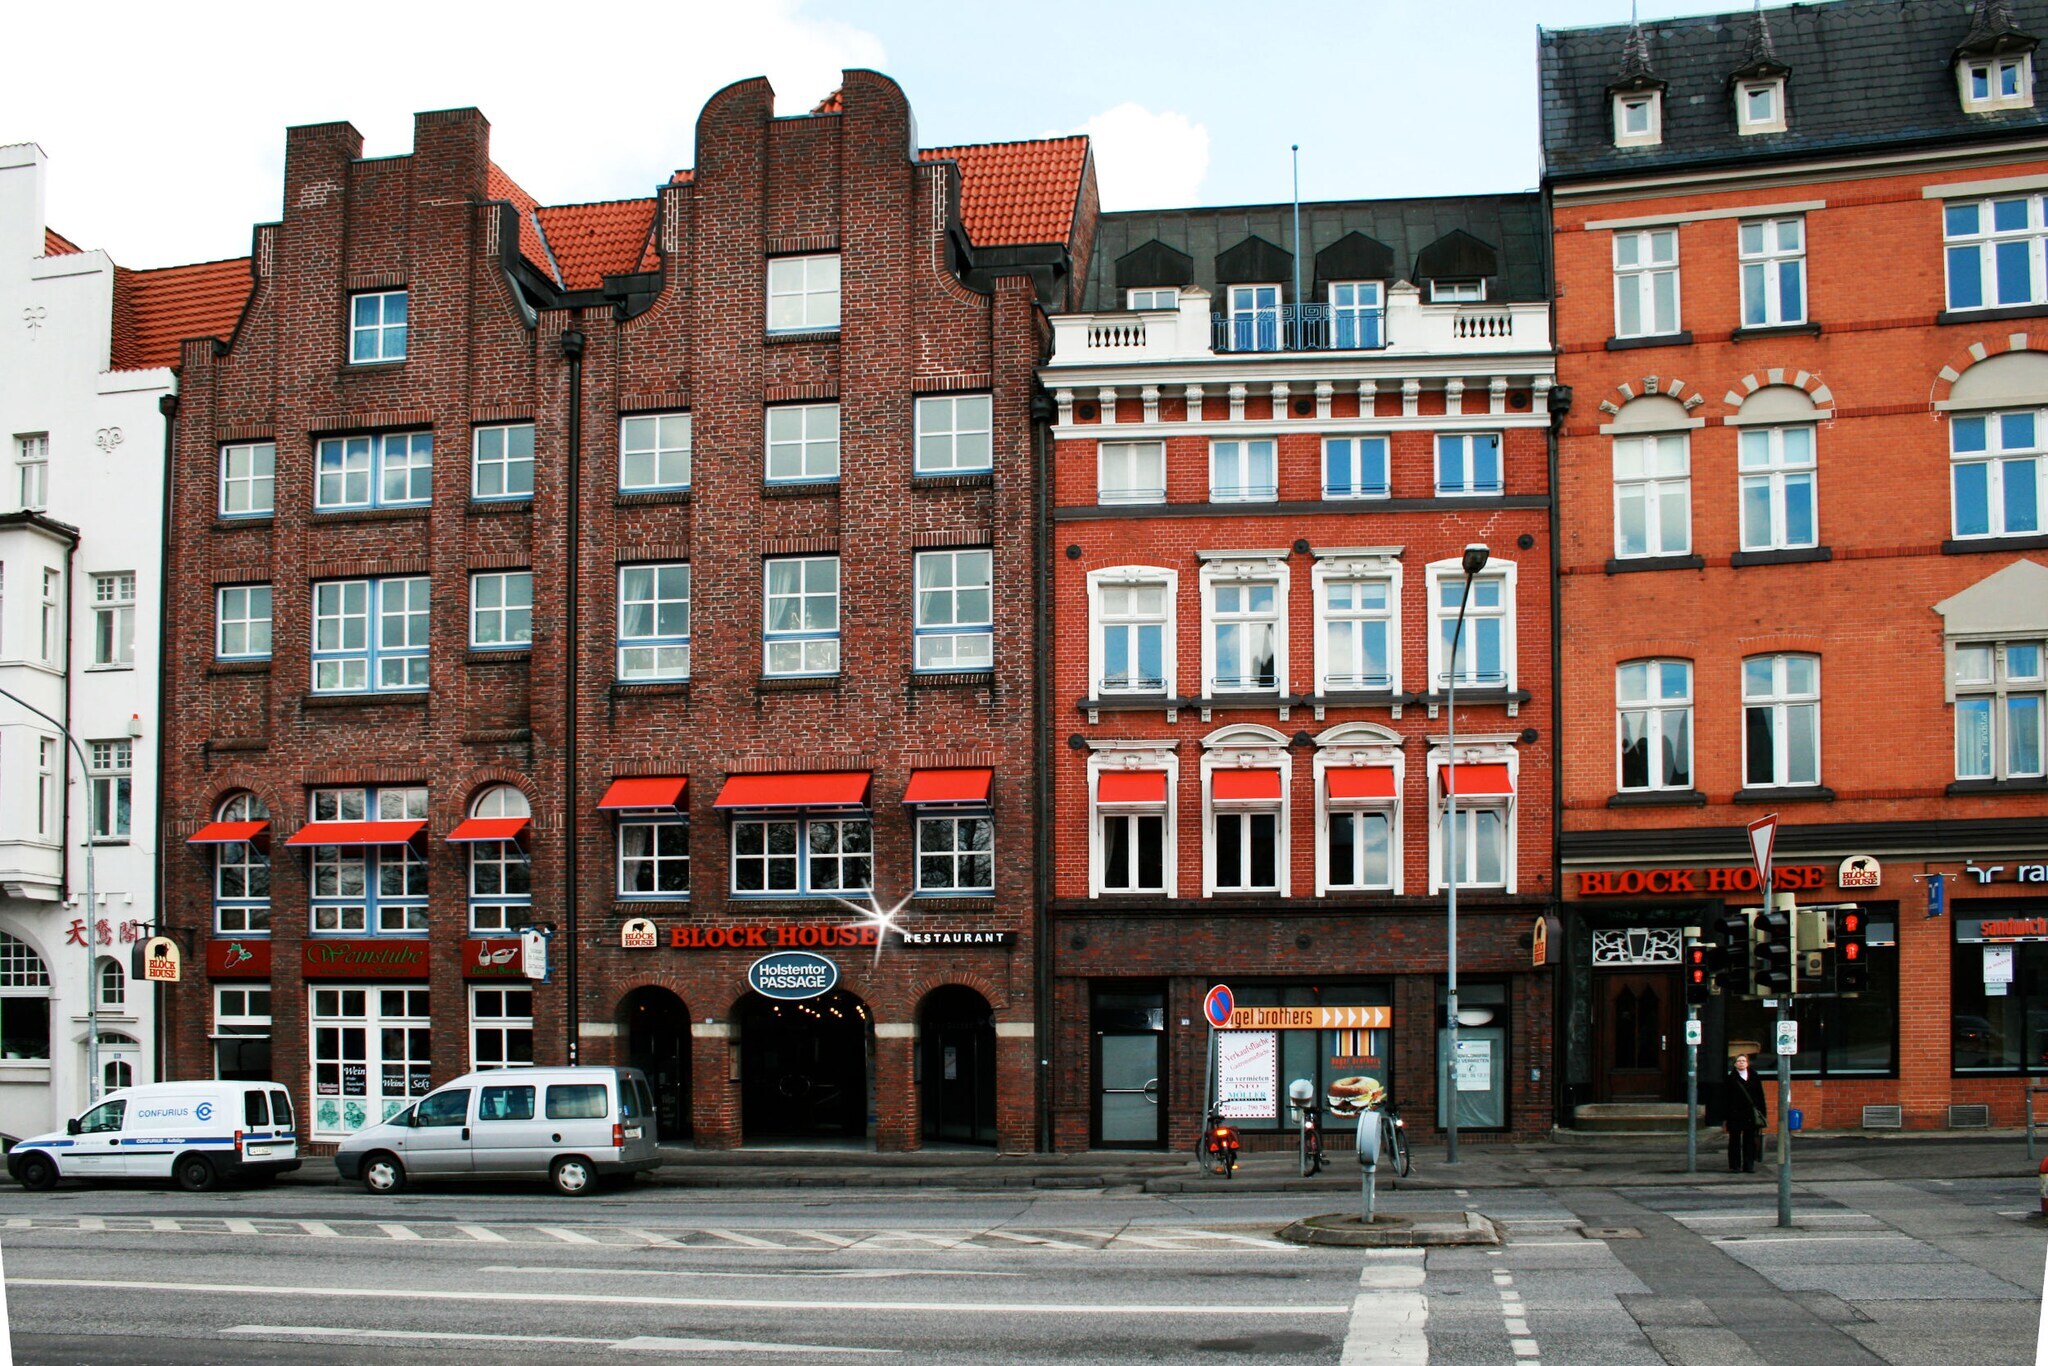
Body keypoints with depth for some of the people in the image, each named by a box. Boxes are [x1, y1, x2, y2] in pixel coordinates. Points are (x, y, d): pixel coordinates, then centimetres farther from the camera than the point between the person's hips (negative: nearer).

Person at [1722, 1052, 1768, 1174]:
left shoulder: (1754, 1077, 8)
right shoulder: (1730, 1079, 1)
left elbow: (1760, 1096, 11)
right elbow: (1725, 1099, 0)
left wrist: (1763, 1114, 5)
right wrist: (1724, 1119, -4)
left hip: (1751, 1114, 2)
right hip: (1735, 1114, -2)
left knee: (1750, 1140, 3)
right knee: (1735, 1141, 3)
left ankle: (1749, 1165, 9)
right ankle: (1735, 1165, 9)